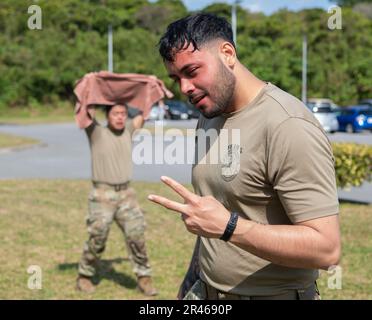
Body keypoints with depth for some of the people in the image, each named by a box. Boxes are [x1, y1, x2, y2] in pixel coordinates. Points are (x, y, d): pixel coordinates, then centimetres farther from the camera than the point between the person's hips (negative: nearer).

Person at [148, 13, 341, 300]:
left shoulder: (289, 126, -21)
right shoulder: (209, 118, 6)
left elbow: (326, 248, -25)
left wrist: (227, 226, -31)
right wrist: (192, 280, 14)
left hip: (273, 293, -7)